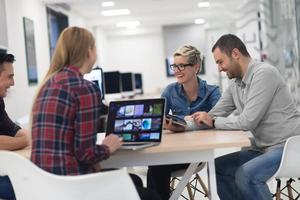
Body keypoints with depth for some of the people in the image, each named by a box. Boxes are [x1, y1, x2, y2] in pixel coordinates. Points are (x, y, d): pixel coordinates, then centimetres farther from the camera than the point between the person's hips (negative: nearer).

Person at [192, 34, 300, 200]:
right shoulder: (235, 84, 9)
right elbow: (213, 117, 11)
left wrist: (214, 122, -10)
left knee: (245, 175, -28)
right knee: (217, 168, 4)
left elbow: (248, 121, -23)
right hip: (262, 148, 9)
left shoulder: (264, 73, -18)